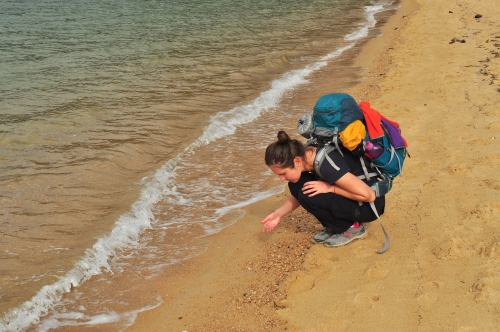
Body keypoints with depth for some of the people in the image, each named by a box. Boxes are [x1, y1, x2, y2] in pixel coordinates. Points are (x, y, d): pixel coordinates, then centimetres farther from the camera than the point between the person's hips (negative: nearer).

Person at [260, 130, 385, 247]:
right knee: (296, 185, -7)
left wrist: (329, 188, -26)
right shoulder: (305, 156, -8)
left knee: (309, 196, -24)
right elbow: (298, 194, 9)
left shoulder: (327, 164, -33)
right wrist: (279, 213, -4)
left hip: (370, 204, -8)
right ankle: (334, 226, 6)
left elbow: (369, 195, -28)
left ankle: (352, 228, -4)